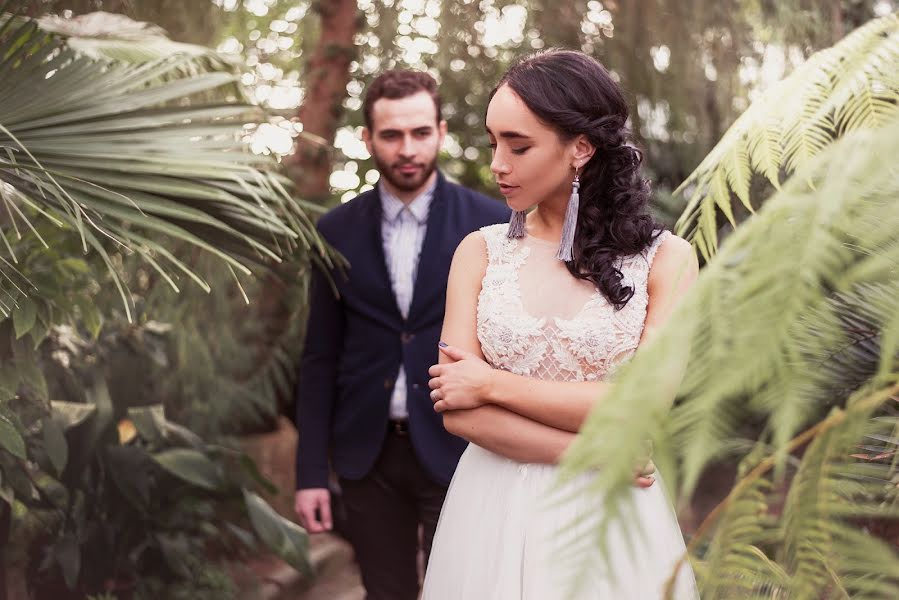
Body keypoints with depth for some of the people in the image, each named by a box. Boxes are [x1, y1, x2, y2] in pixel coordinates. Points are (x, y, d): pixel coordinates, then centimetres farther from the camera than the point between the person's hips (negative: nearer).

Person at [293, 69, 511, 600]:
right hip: (367, 455, 2)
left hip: (457, 451, -2)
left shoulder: (493, 224, -5)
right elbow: (321, 358, 4)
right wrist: (311, 472, 2)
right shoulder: (337, 232, 2)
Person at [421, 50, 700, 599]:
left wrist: (494, 384, -12)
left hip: (609, 519, -1)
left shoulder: (664, 259, -5)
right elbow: (457, 410, -7)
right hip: (495, 514, 2)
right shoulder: (480, 252, 0)